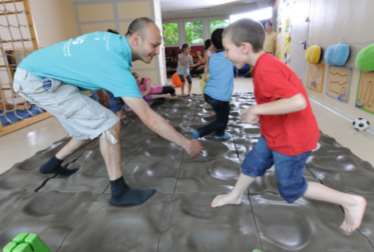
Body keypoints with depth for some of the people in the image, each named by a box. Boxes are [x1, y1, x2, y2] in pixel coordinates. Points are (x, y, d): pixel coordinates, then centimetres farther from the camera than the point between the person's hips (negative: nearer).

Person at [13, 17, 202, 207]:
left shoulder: (114, 40, -4)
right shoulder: (117, 65, -30)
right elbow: (148, 117, -30)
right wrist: (187, 144, -21)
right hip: (38, 80, -9)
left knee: (92, 127, 15)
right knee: (108, 125, -17)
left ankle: (53, 164, 35)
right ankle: (120, 191, -6)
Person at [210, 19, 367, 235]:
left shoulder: (265, 69, -28)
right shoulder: (266, 63, 3)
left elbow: (298, 102, -37)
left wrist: (257, 109, -28)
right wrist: (259, 112, 2)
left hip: (292, 139, -9)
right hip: (276, 134, 9)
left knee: (291, 189, 10)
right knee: (251, 165, 20)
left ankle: (351, 201, 25)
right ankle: (235, 196, 45)